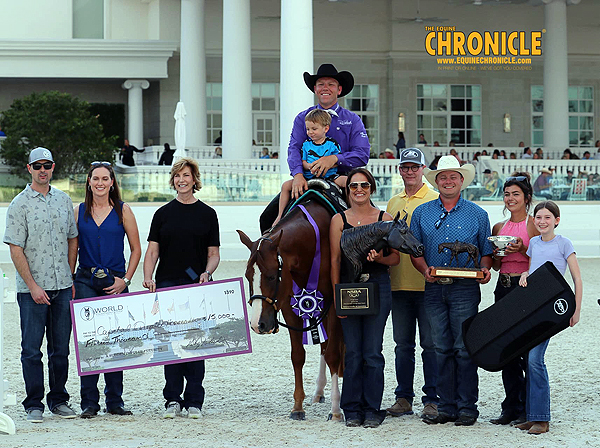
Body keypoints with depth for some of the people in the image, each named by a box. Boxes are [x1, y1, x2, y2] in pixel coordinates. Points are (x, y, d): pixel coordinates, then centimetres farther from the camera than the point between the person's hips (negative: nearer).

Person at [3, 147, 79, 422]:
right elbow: (16, 250, -8)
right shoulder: (20, 204, -5)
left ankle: (58, 400, 18)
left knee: (61, 348, 9)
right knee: (32, 348, -1)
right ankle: (34, 404, 6)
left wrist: (70, 279, 9)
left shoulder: (64, 201, 10)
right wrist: (32, 285, -14)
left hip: (62, 286, 4)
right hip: (32, 289, -4)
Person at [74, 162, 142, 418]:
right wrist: (70, 282, 1)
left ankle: (114, 401, 11)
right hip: (85, 282, 1)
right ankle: (89, 402, 1)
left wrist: (125, 280, -3)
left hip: (115, 282, 0)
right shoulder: (80, 211, 8)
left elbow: (136, 249, 6)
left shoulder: (122, 211, 4)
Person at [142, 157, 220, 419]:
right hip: (167, 286, 1)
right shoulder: (163, 214, 10)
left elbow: (213, 254, 8)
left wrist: (207, 273, -12)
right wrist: (148, 278, -10)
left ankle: (194, 401, 5)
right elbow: (152, 251, 6)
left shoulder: (207, 214, 8)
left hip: (197, 288, -1)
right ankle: (172, 400, 6)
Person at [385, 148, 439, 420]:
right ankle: (403, 398, 15)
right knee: (403, 344, 9)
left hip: (427, 283, -5)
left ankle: (432, 400, 3)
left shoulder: (436, 201, -1)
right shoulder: (393, 203, 16)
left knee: (430, 343, -2)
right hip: (399, 284, 5)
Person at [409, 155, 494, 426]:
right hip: (434, 290, 2)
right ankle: (446, 407, 9)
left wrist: (485, 269, -10)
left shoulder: (477, 214, 7)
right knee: (442, 349, 4)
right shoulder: (421, 213, 10)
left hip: (465, 289, -2)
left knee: (464, 348, -5)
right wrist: (425, 269, -8)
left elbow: (486, 251, 10)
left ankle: (467, 408, 1)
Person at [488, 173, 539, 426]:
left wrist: (522, 249, -20)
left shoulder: (533, 224, -3)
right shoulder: (499, 227, 14)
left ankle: (529, 409, -1)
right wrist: (497, 253, -3)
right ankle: (512, 408, 12)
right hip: (503, 287, 6)